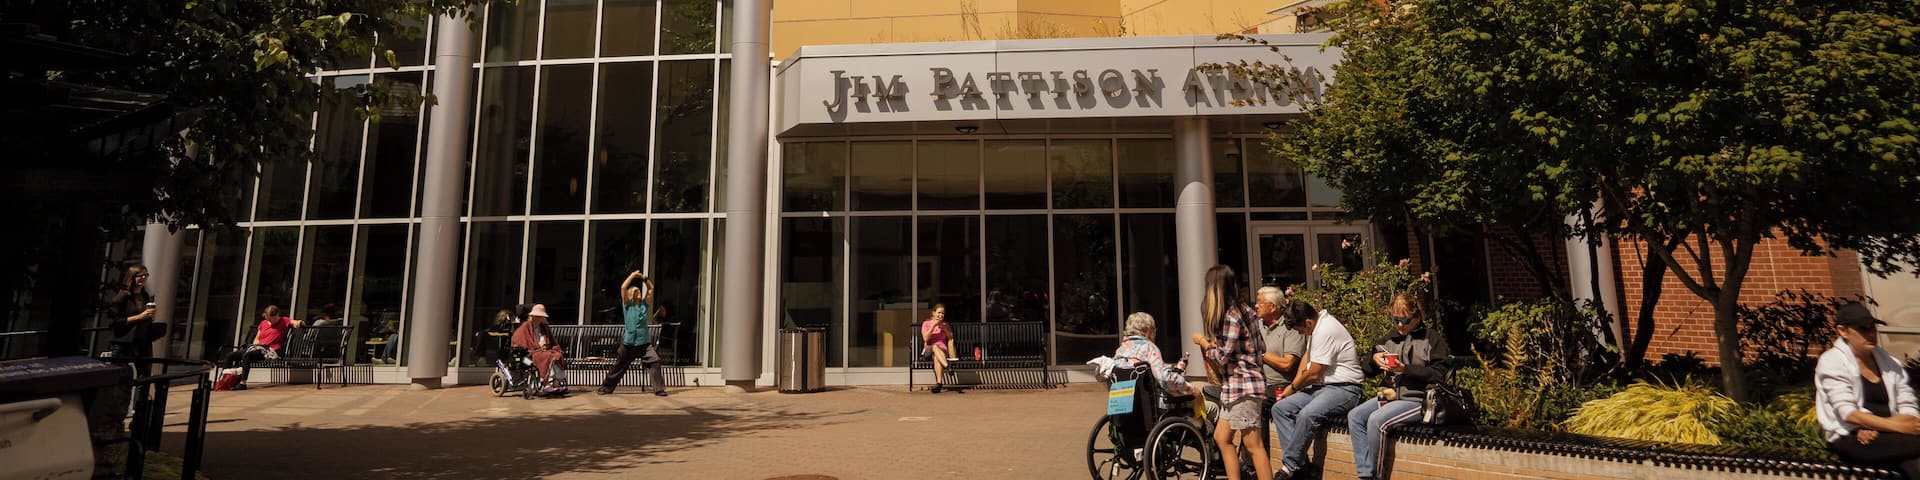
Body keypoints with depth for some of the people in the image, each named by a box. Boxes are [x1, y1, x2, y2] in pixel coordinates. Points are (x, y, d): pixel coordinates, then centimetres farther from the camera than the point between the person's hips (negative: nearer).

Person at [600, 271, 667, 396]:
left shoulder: (644, 304, 12)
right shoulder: (627, 305, 2)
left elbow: (651, 288, 17)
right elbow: (623, 287, -10)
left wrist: (644, 278, 7)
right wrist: (632, 275, -3)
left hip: (645, 342, 2)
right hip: (629, 342, -2)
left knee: (655, 361, -14)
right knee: (619, 366, 8)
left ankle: (659, 389, -12)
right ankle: (606, 387, 26)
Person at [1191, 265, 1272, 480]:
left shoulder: (1230, 316, -17)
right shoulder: (1243, 309, 12)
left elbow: (1222, 357, -16)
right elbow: (1261, 347, 16)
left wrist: (1202, 341, 1)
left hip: (1243, 386, -10)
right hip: (1235, 386, 10)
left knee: (1253, 445, -7)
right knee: (1222, 438, 15)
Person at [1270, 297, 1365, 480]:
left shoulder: (1325, 331, -20)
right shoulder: (1318, 324, 12)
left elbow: (1313, 374, -16)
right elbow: (1307, 357, 22)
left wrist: (1293, 388, 3)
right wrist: (1293, 386, 11)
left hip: (1343, 388, -10)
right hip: (1321, 387, 10)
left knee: (1307, 415, -33)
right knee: (1280, 407, -5)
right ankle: (1298, 462, -11)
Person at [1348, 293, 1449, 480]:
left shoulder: (1433, 340, 2)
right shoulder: (1391, 337, 17)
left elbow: (1439, 375, -11)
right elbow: (1368, 368, 21)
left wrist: (1406, 369, -19)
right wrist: (1374, 358, -2)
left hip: (1416, 399, -6)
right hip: (1389, 394, 7)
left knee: (1376, 420, -29)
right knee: (1354, 416, -17)